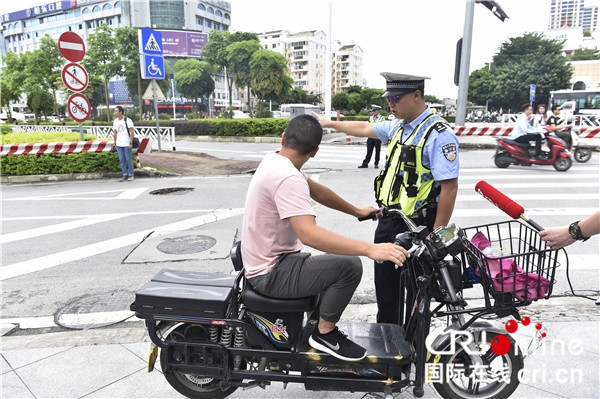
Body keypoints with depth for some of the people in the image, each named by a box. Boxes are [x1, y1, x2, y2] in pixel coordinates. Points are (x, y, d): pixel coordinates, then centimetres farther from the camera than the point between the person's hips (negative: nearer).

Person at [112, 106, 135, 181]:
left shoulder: (127, 120, -6)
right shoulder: (115, 121, 11)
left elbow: (131, 132, -9)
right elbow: (115, 133, 18)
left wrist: (131, 143, -15)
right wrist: (115, 143, 15)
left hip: (126, 144, -5)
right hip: (119, 144, 5)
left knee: (129, 160, 0)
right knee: (122, 160, 5)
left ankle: (130, 175, 9)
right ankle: (125, 175, 11)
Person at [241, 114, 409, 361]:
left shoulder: (274, 161, 4)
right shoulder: (288, 178, -27)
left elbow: (318, 192, 13)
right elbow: (309, 234, -38)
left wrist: (357, 211, 20)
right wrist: (370, 249, -39)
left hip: (265, 263, 10)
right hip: (271, 274, -10)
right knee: (350, 265, -20)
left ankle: (323, 324, 33)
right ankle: (324, 334, 0)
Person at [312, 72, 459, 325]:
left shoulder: (439, 134, -17)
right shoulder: (398, 127, 8)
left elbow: (449, 188, -21)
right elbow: (365, 129, 26)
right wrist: (330, 123, 35)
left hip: (417, 227, -8)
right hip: (388, 219, 8)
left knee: (416, 290, 9)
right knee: (385, 287, 20)